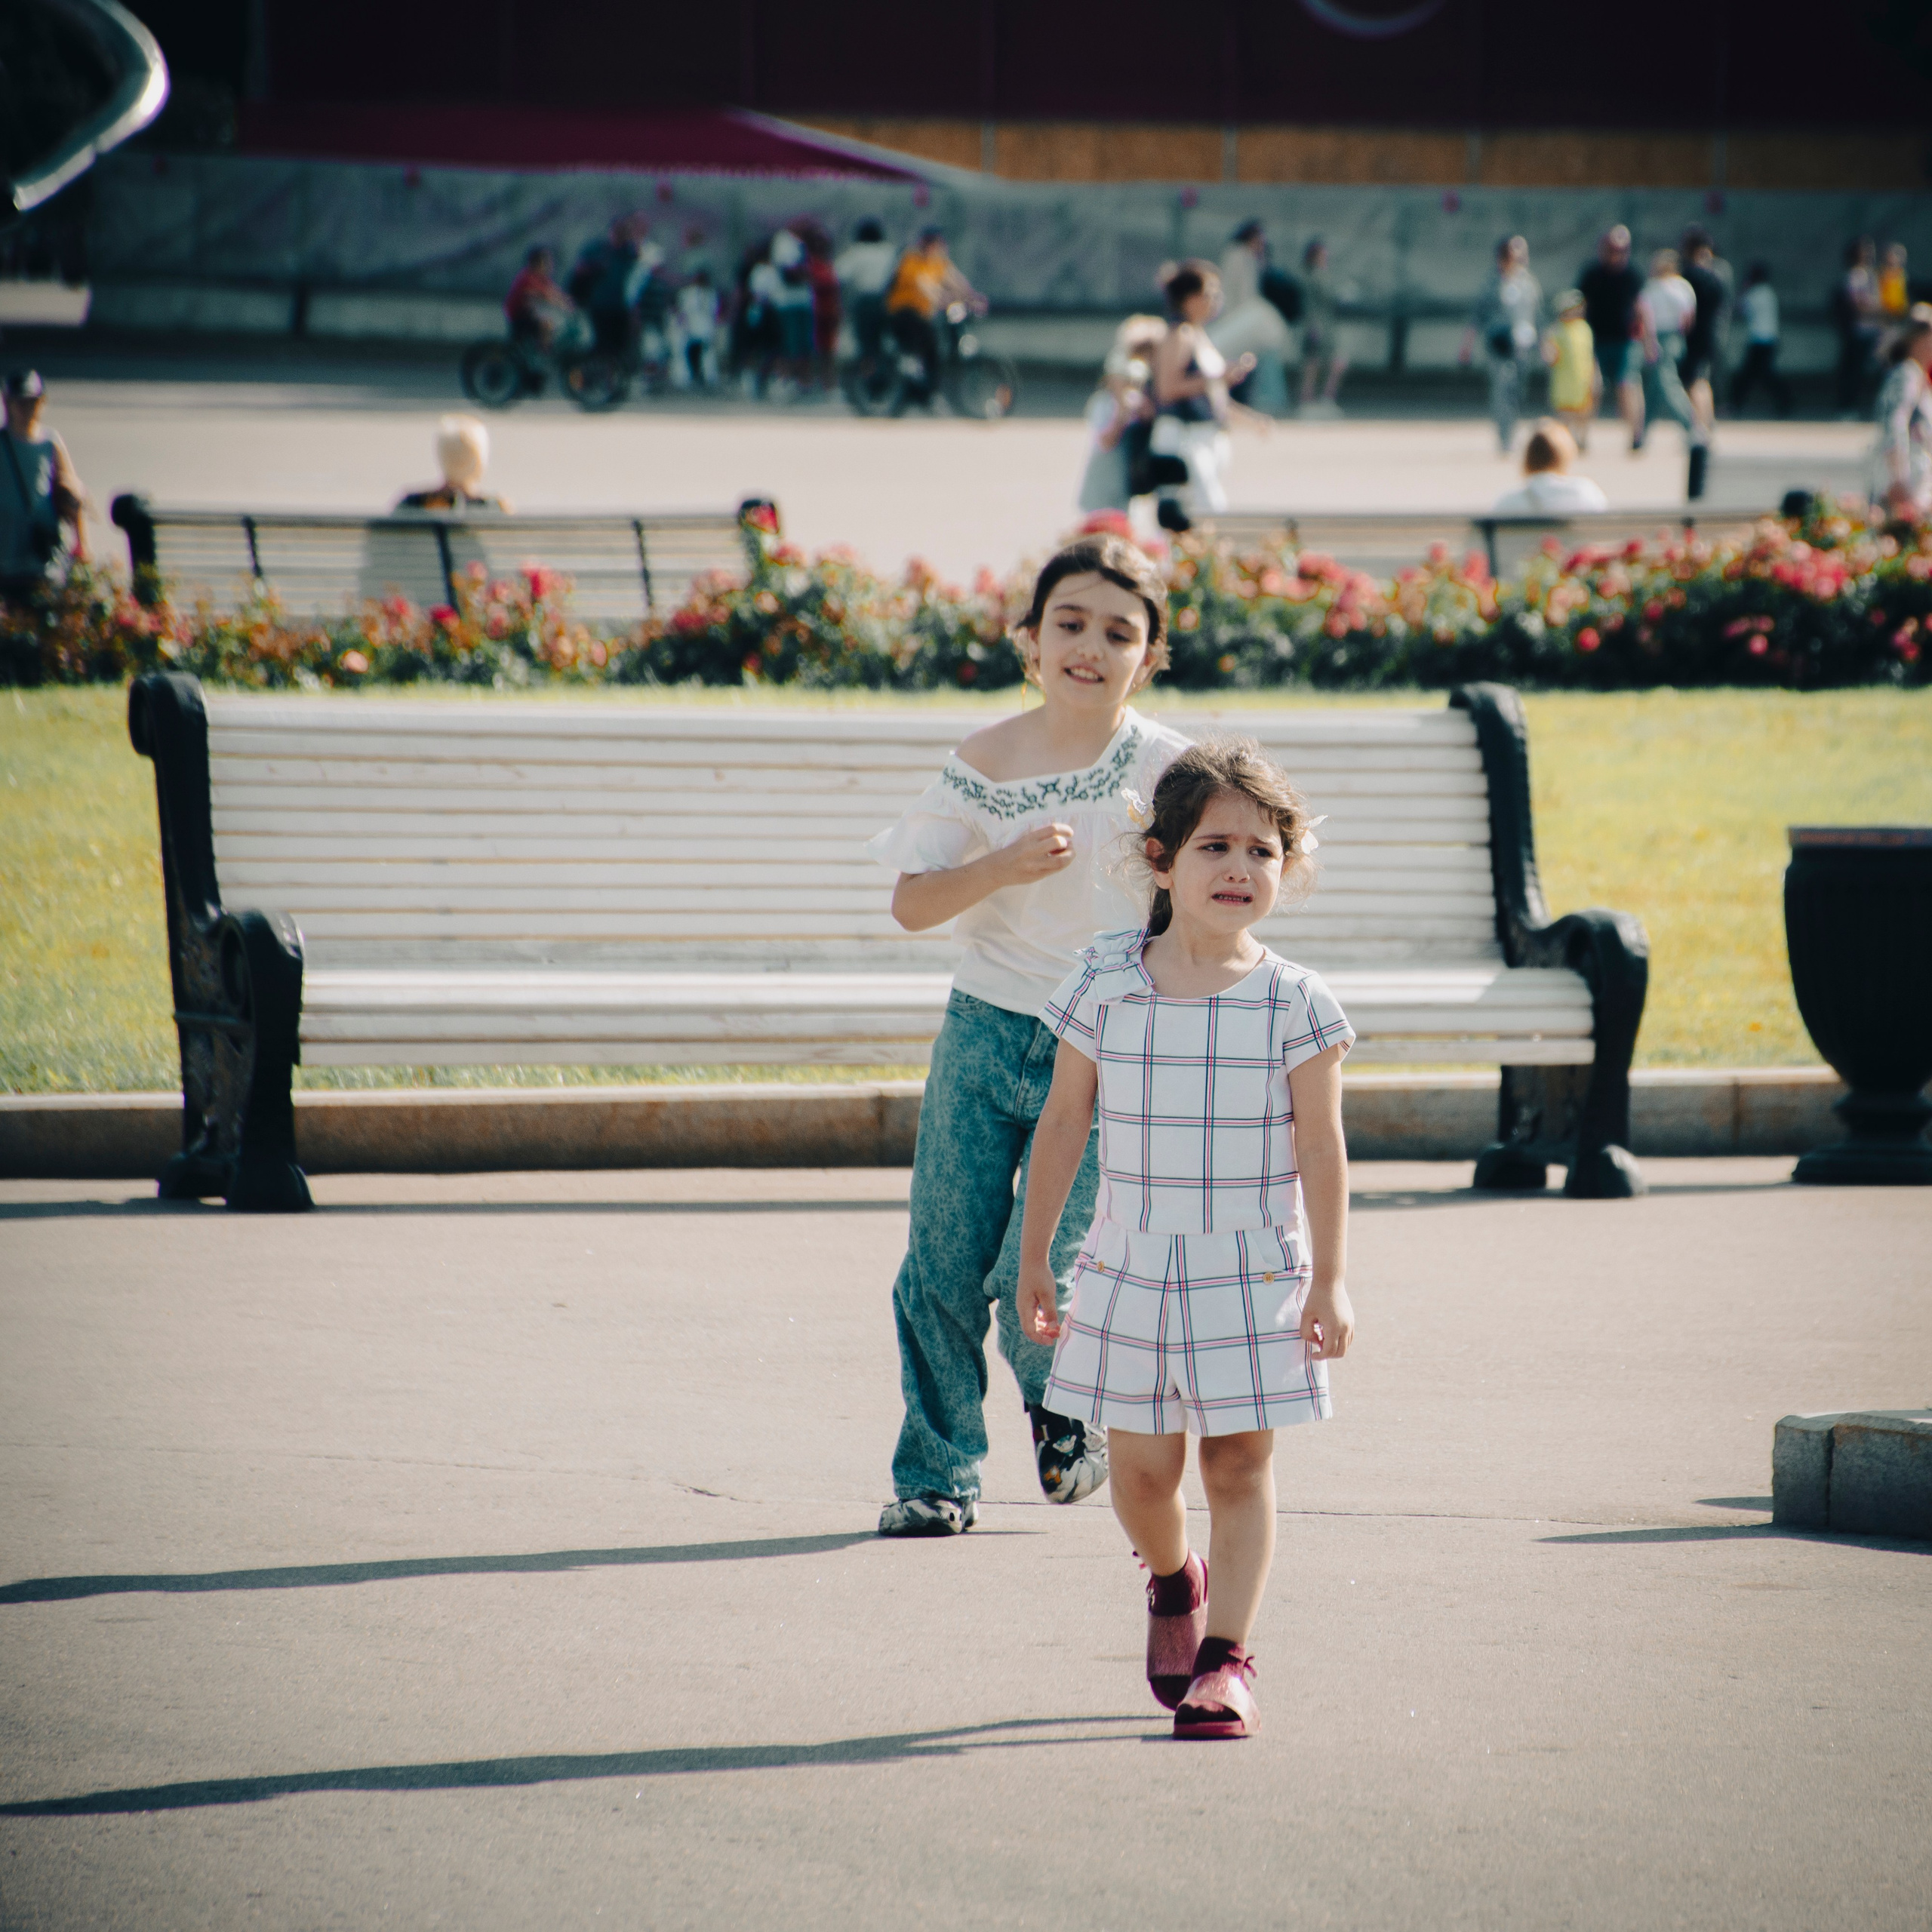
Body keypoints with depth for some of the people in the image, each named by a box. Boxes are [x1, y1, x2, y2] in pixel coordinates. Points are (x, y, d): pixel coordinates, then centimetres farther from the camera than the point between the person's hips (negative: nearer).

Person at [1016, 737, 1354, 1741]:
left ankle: (1225, 1656, 3)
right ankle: (1173, 1584, 37)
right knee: (1139, 1468, 7)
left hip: (1254, 1272, -2)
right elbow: (1063, 1123, 5)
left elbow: (1319, 1146, -4)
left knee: (1239, 1464, -1)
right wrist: (1034, 1257, 6)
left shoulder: (1295, 1004, -6)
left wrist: (1329, 1280, -7)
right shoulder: (1105, 986, -2)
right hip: (1131, 1267, 2)